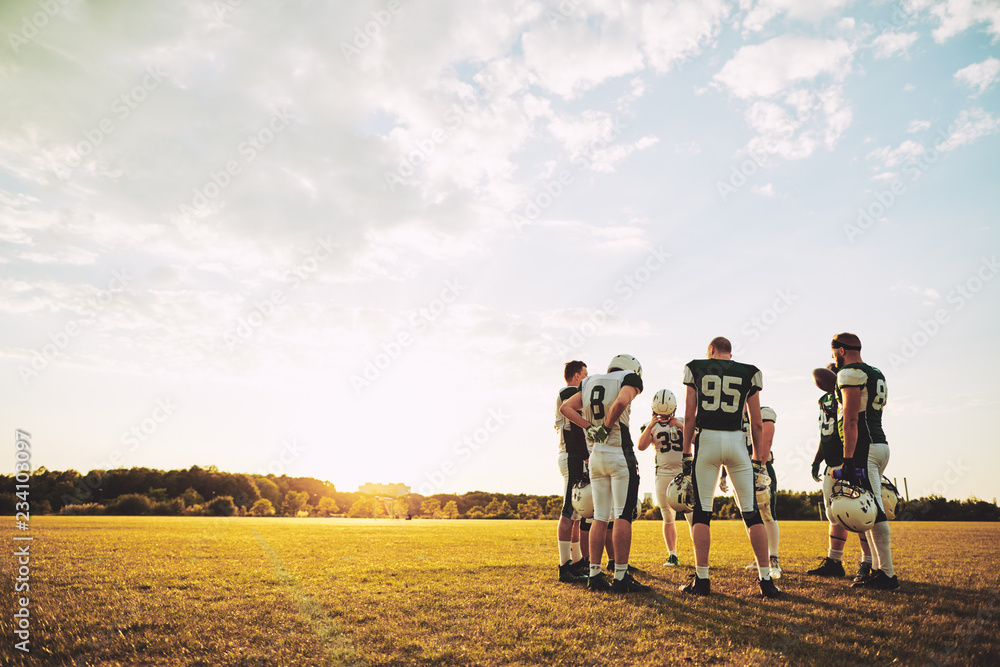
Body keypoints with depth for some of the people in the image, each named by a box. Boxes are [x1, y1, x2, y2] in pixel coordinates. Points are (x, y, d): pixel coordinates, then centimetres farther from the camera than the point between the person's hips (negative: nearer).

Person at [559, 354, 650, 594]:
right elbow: (621, 402, -23)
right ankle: (621, 577, -5)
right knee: (623, 515, -4)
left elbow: (566, 407, 8)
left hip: (596, 455, 6)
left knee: (600, 517, 10)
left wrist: (589, 427, 1)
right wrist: (607, 427, -9)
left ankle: (595, 575, 10)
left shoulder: (590, 383, 15)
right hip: (620, 454, -6)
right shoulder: (628, 379, -2)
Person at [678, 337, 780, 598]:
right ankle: (766, 580, 8)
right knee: (751, 512, 7)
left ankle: (702, 579, 4)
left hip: (706, 439, -1)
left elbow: (689, 416, 4)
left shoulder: (696, 369, 8)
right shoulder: (748, 373, 11)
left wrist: (687, 453, 9)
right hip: (736, 441, 1)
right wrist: (758, 459, 15)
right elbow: (756, 423, 9)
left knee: (701, 511, 4)